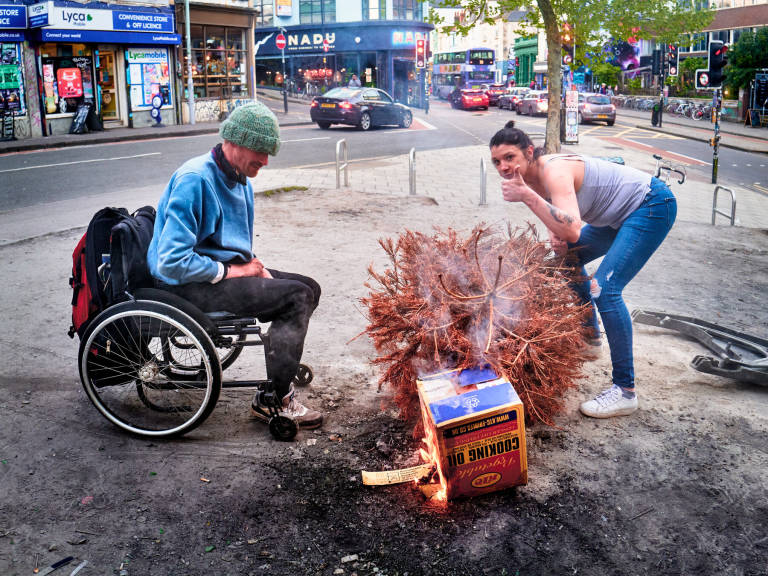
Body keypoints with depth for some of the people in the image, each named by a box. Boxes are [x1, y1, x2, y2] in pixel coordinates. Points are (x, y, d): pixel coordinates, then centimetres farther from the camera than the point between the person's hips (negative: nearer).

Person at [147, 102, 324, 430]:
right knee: (297, 297, -17)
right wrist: (231, 271, -17)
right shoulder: (194, 180, -20)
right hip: (187, 286, -10)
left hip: (223, 271, 10)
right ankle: (273, 400, -11)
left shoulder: (240, 181, 10)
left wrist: (253, 267, 3)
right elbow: (172, 263, -26)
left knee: (308, 288, 4)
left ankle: (282, 376, 9)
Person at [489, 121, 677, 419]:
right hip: (622, 213, 10)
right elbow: (558, 221, 10)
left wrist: (526, 196, -41)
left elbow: (572, 230, -41)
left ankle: (625, 391, -14)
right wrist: (556, 238, -13)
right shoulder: (532, 176, -1)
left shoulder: (554, 171, -29)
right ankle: (589, 336, 38)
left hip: (652, 206, -10)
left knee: (604, 289, -21)